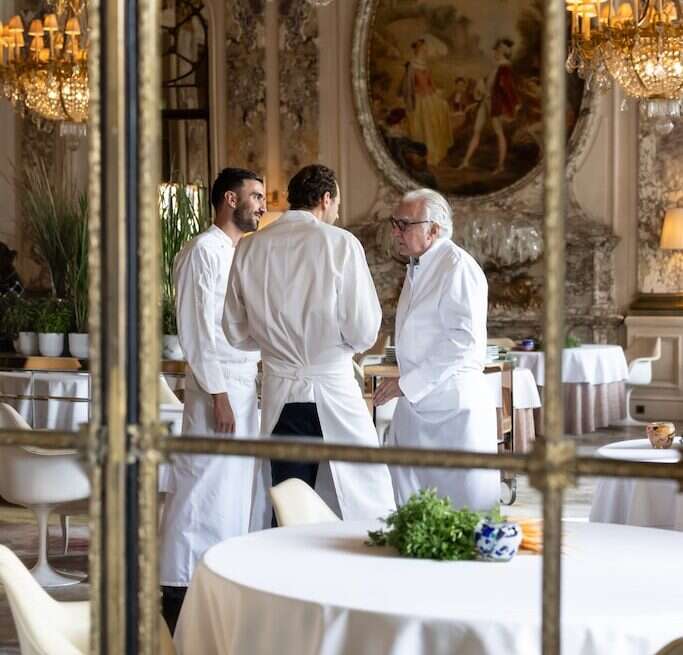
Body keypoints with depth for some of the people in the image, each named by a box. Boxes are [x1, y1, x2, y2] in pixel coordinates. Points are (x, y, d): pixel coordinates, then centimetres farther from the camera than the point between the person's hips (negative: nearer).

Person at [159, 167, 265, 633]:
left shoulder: (242, 254, 16)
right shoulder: (204, 251, -10)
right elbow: (197, 329, -15)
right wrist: (217, 394, -18)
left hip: (247, 384, 9)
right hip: (219, 387, -9)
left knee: (237, 486, 10)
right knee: (205, 487, -8)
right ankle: (180, 589, -4)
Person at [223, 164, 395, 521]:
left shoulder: (249, 248, 3)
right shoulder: (340, 243, -9)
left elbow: (236, 333, 9)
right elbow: (363, 331, -11)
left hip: (280, 395, 4)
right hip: (333, 390, -4)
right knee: (367, 508, 4)